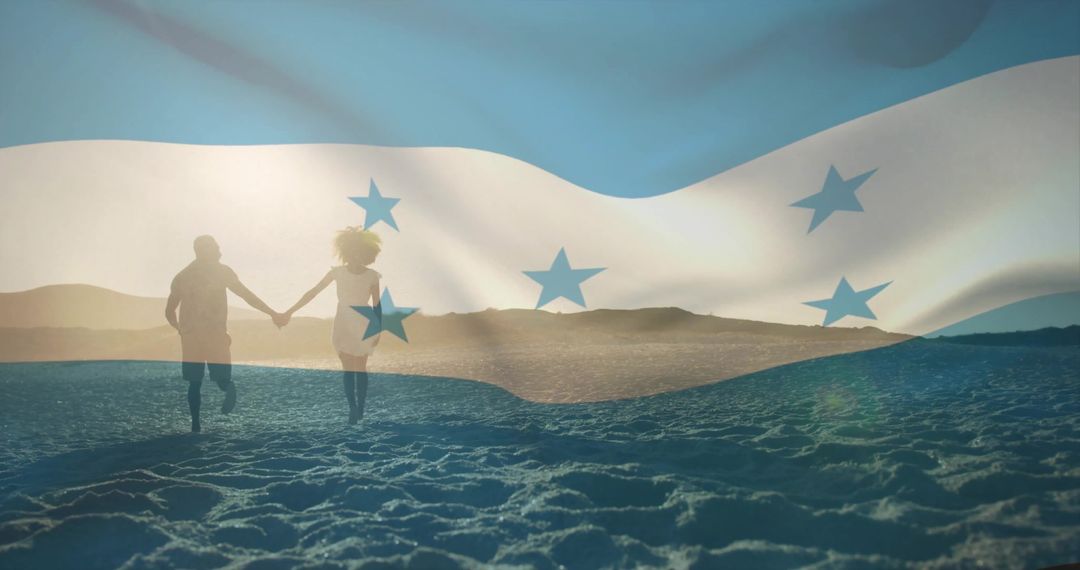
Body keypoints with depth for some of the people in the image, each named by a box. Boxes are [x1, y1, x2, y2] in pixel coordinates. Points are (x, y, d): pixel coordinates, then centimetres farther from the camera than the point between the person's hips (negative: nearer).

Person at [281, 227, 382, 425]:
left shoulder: (372, 276, -6)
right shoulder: (337, 272, -4)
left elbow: (377, 305, 0)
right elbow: (313, 292, -5)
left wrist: (377, 331, -1)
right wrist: (290, 311, -9)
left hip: (363, 327, -1)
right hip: (343, 326, 1)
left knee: (360, 369, 5)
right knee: (348, 370, 1)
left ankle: (360, 408, 11)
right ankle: (352, 409, 4)